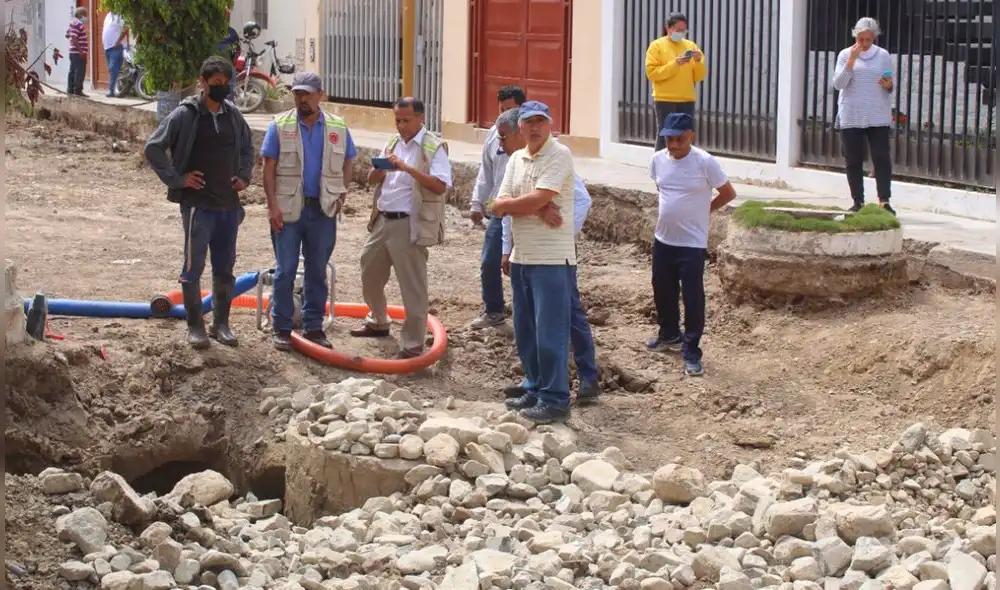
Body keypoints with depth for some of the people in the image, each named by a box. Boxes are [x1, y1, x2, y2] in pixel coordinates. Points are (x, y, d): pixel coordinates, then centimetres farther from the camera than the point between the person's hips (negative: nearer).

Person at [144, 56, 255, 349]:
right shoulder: (185, 114, -9)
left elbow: (247, 147, 24)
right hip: (197, 204, -5)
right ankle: (195, 326, 8)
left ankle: (221, 323, 21)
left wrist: (244, 176, 10)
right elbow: (153, 147, -9)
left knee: (225, 267, 11)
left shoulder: (233, 115, 7)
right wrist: (177, 178, -11)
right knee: (194, 266, -1)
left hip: (229, 204, 5)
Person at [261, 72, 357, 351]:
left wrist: (341, 192, 2)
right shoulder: (280, 126, -3)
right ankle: (281, 328, 9)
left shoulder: (338, 128, 4)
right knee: (285, 270, 1)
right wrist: (273, 206, -11)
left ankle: (314, 326, 18)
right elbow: (269, 169, -4)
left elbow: (348, 162, 15)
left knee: (317, 271, 9)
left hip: (323, 210, 2)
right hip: (288, 209, -2)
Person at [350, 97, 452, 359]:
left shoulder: (433, 147, -10)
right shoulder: (392, 144, 13)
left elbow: (440, 185, -21)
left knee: (412, 285, -4)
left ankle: (413, 345, 1)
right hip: (383, 220, 8)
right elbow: (372, 179, 16)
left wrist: (408, 168, -26)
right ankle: (377, 322, 43)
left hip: (410, 226, -8)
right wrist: (382, 168, -7)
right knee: (370, 273, 21)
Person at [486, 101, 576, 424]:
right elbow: (499, 205, 3)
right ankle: (535, 389, 26)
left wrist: (502, 204, -3)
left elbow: (538, 199, -20)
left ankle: (555, 399, -1)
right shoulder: (517, 159, 13)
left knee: (550, 331, -6)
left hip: (552, 258, -8)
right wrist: (537, 207, -14)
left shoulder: (560, 155, -11)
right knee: (525, 330, 14)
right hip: (521, 255, 8)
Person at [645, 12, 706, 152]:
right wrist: (675, 64, -19)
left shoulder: (691, 46, 10)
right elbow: (651, 72, -11)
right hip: (665, 99, -4)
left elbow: (699, 76, 9)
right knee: (664, 136, -4)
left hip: (687, 100, 4)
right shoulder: (657, 46, -1)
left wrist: (698, 62, -11)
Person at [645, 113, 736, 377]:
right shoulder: (658, 159, -2)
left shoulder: (705, 162, -17)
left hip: (692, 243, -6)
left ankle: (691, 352, 4)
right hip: (663, 239, 6)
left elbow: (728, 194, -7)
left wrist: (702, 210, 2)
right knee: (662, 291, 20)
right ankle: (669, 335, 41)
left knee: (693, 298, -3)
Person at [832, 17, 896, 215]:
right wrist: (851, 60, -12)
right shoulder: (846, 55, 5)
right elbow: (838, 84, -4)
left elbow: (892, 86, 12)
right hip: (851, 117, 0)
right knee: (853, 161, 3)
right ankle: (858, 201, 11)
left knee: (882, 158, -9)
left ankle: (885, 200, -10)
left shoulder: (883, 56, 7)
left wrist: (889, 85, -12)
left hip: (878, 117, 0)